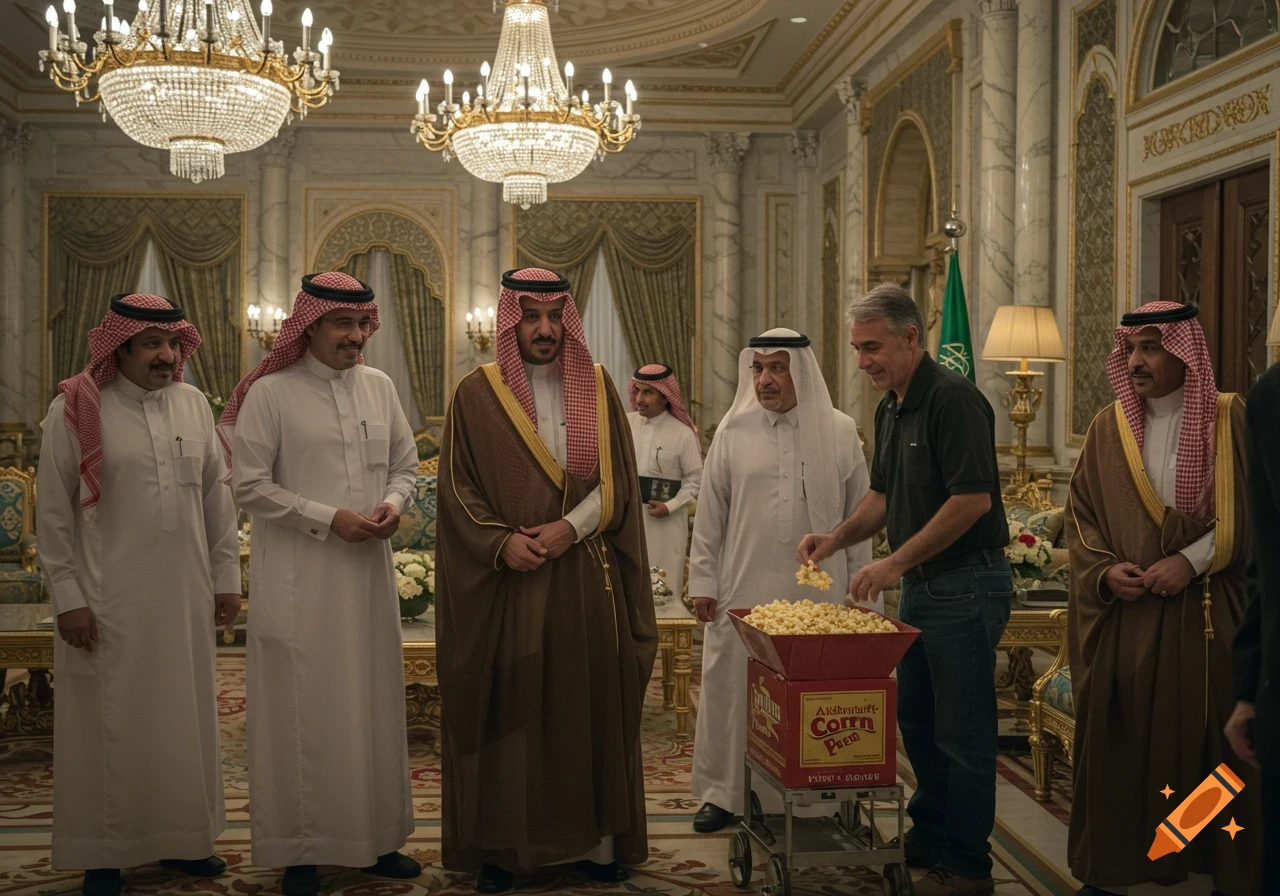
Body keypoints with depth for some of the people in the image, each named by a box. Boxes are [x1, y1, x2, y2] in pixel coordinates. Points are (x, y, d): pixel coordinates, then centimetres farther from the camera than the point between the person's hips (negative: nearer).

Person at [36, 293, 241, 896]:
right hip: (107, 602, -4)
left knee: (185, 716, 11)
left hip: (184, 598, 4)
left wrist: (226, 577, 10)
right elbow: (53, 514, -4)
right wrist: (68, 597, -8)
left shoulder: (193, 404, 7)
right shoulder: (76, 411, -5)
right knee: (109, 722, 4)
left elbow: (217, 496, 11)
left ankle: (182, 839, 25)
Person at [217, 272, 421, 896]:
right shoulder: (270, 393, -6)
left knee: (373, 701, 11)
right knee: (303, 708, 1)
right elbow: (250, 485, -9)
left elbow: (405, 465, 15)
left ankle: (375, 837, 23)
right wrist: (328, 518, -15)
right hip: (298, 580, -5)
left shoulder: (379, 387, 8)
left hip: (369, 571, 5)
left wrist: (393, 503, -6)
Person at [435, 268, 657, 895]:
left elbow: (617, 481, 3)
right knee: (505, 709, 1)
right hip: (506, 583, -1)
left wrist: (570, 527, -12)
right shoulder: (477, 394, 3)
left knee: (590, 703, 5)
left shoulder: (597, 388, 8)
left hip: (587, 582, 2)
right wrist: (501, 541, -14)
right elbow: (457, 488, 0)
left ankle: (595, 837, 15)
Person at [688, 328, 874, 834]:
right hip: (744, 592, 1)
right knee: (731, 691, 5)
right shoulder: (733, 432, 4)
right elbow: (709, 516, 7)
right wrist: (703, 582, 4)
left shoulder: (840, 433, 2)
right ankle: (723, 792, 18)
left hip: (820, 597, -1)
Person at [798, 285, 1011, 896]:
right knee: (916, 721, 17)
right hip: (920, 587, 9)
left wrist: (896, 561, -20)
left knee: (962, 732, -1)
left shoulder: (953, 399, -17)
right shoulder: (890, 408, 12)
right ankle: (928, 836, 31)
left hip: (966, 586, -9)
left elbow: (973, 498, -23)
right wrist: (838, 537, 4)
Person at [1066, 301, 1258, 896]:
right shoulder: (1108, 430, 7)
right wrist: (1104, 572, -7)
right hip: (1123, 623, 2)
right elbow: (1080, 518, 10)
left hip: (1207, 617, -2)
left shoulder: (1231, 422, 0)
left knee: (1207, 744, 2)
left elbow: (1253, 514, -3)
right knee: (1118, 746, 4)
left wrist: (1193, 560, -14)